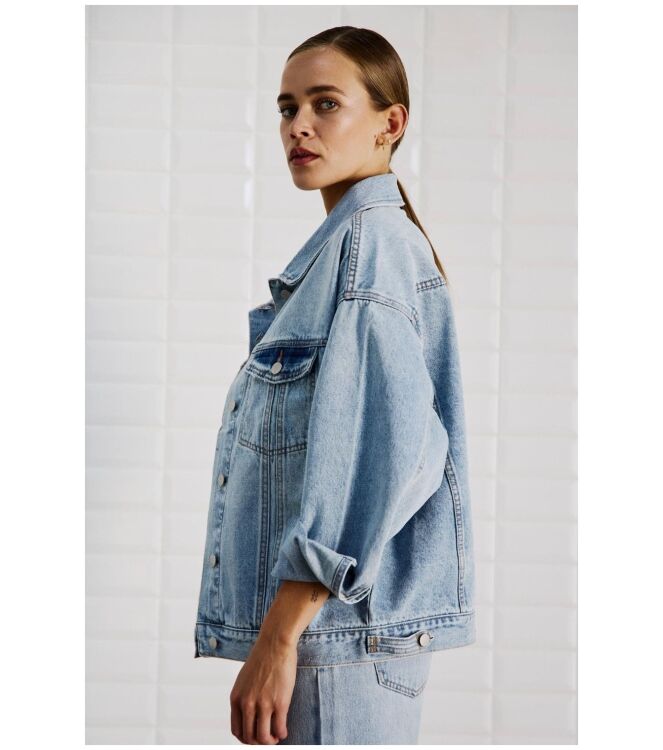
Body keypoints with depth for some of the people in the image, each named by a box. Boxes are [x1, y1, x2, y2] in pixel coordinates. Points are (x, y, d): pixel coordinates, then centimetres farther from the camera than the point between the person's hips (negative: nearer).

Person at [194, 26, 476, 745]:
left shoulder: (371, 243, -11)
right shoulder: (337, 250, 19)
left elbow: (373, 455, -22)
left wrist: (277, 638, -22)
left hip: (339, 633, -10)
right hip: (329, 630, 10)